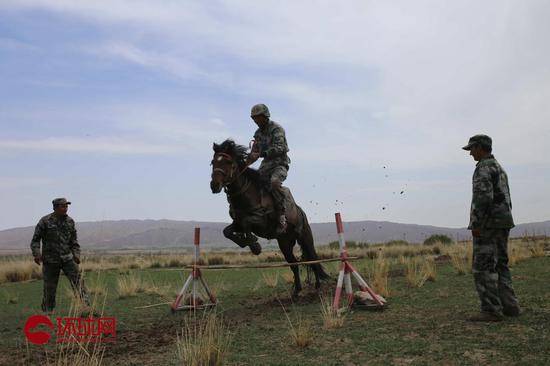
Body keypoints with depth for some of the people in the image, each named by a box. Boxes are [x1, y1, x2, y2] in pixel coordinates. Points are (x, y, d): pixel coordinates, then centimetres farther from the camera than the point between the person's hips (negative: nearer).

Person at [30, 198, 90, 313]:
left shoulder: (70, 221, 5)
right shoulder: (45, 221, -6)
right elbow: (35, 240, 0)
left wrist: (76, 254, 3)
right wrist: (36, 254, -14)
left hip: (67, 259, 2)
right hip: (50, 260, -2)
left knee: (78, 282, -10)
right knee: (49, 288, 6)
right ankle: (47, 313, 23)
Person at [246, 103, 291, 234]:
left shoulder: (276, 129, -8)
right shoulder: (258, 133, 15)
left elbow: (279, 148, -23)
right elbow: (254, 152, 19)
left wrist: (261, 154, -33)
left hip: (280, 163, -8)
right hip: (266, 165, 8)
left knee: (275, 182, -35)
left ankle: (282, 216, -31)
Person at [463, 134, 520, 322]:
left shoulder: (484, 167, -11)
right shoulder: (500, 168, 21)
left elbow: (484, 196, -22)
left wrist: (476, 224, -22)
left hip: (488, 223, -10)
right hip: (503, 222, 10)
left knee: (483, 267, -8)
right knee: (499, 265, 13)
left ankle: (491, 310, -10)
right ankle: (509, 306, 13)